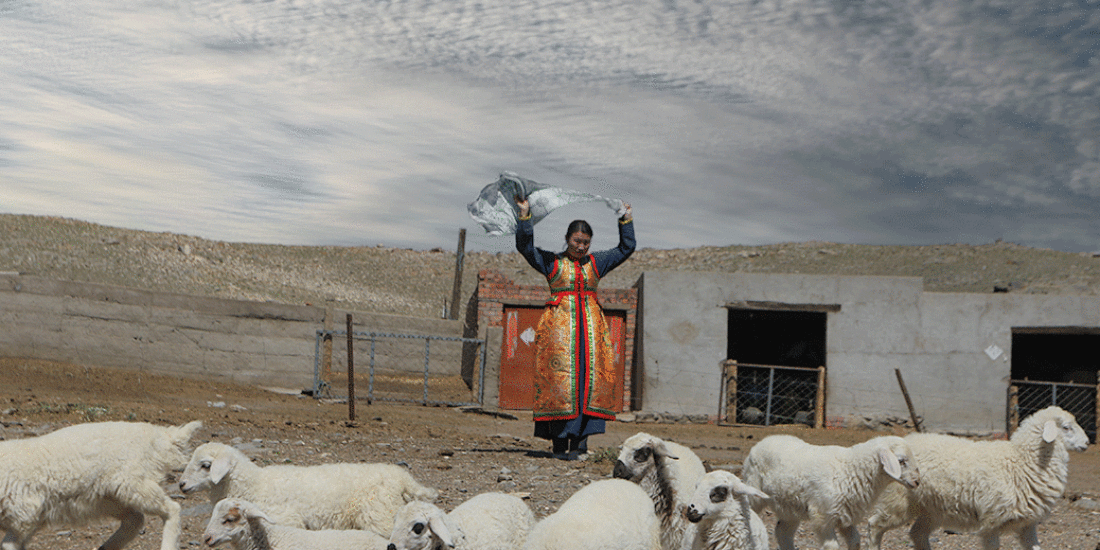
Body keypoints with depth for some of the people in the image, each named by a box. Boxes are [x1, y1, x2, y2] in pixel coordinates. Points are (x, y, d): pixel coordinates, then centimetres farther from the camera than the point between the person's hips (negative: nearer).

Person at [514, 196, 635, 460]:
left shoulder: (595, 262, 17)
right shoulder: (551, 261, 7)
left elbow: (626, 248, 23)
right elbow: (524, 246, -3)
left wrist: (626, 221, 18)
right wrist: (524, 217, -11)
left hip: (591, 326, 4)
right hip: (559, 326, -4)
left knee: (590, 379, -6)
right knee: (560, 379, -9)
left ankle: (579, 439, -5)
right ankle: (560, 444, -8)